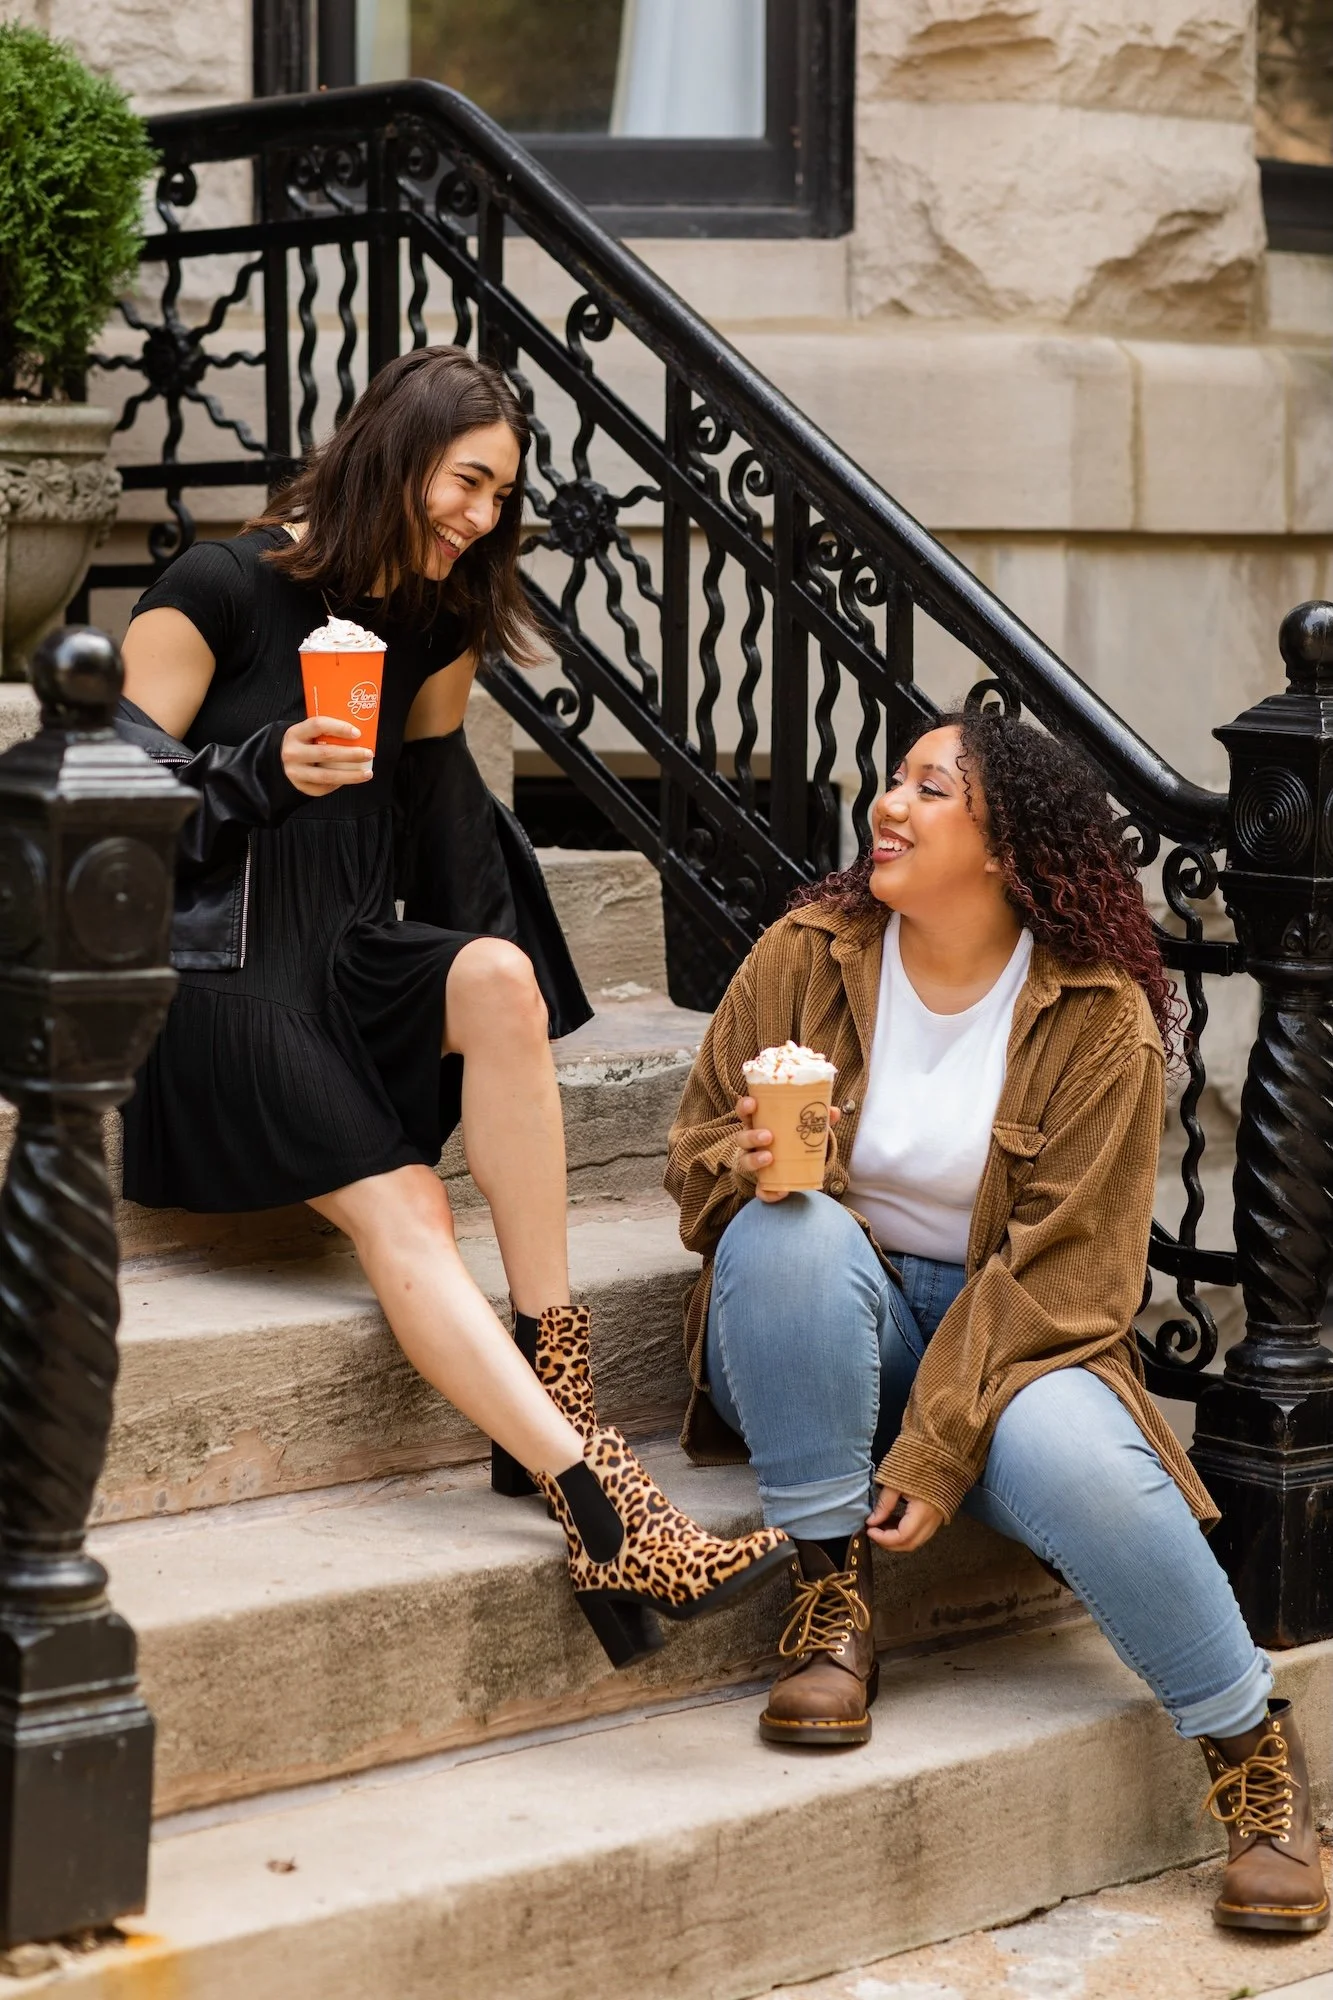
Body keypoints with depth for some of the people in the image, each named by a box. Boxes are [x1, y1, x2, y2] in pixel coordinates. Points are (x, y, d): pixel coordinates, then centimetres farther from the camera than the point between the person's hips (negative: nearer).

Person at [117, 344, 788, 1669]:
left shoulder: (437, 627, 12)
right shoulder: (225, 590, -8)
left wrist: (475, 984, 10)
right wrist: (268, 770, -24)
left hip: (349, 961, 6)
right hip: (210, 968, -6)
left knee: (498, 978, -30)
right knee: (398, 1206, -27)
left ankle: (552, 1387, -27)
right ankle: (602, 1515, -39)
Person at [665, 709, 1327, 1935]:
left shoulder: (1100, 1020, -9)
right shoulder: (806, 957, -3)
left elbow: (1065, 1271, -12)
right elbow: (698, 1153, 5)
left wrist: (937, 1450, -20)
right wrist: (747, 1165, -21)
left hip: (1007, 1337, -2)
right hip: (824, 1331, 2)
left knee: (1076, 1464, -33)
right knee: (787, 1231, -32)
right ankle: (831, 1608, -21)